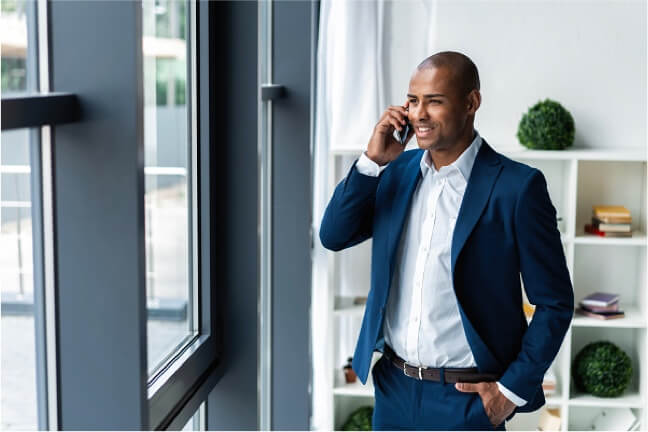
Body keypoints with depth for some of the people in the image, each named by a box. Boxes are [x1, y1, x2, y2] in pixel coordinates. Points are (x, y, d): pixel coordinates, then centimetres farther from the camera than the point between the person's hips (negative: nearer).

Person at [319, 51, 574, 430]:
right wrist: (372, 161, -10)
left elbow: (555, 302, -9)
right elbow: (333, 236, -1)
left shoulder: (518, 186, -13)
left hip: (466, 399, -5)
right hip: (393, 387, 5)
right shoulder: (397, 170, 3)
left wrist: (513, 389, -11)